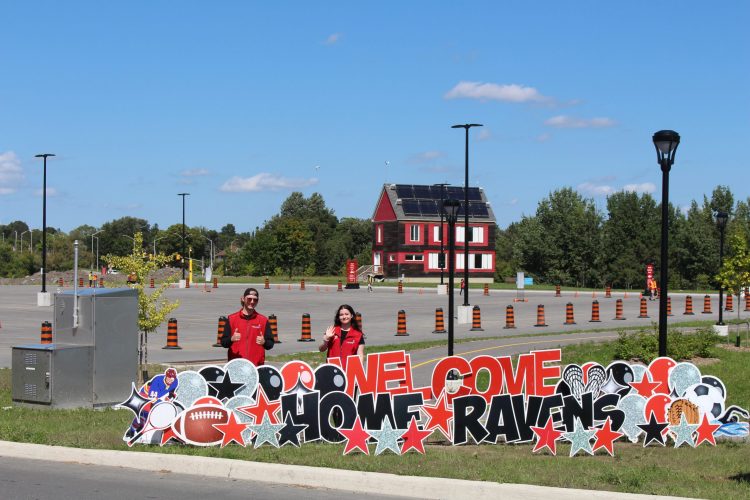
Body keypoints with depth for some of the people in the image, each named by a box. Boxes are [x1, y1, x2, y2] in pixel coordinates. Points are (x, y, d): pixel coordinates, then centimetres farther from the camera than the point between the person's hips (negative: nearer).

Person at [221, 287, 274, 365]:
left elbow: (270, 344, 8)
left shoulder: (263, 320, 7)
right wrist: (231, 339, -17)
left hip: (256, 365, 0)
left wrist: (264, 342, -15)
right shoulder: (232, 319, 6)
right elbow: (223, 342, 4)